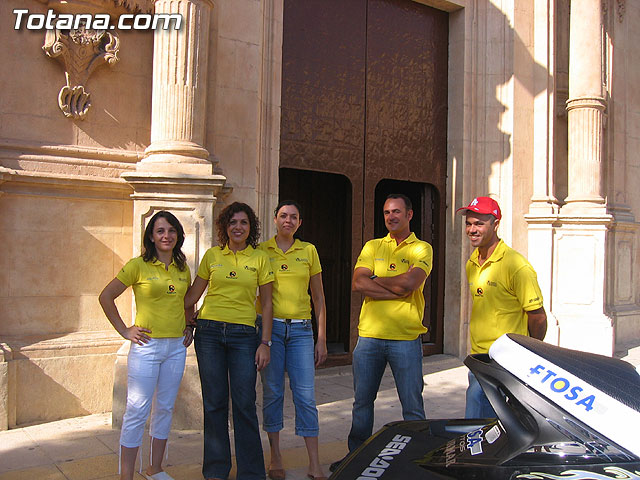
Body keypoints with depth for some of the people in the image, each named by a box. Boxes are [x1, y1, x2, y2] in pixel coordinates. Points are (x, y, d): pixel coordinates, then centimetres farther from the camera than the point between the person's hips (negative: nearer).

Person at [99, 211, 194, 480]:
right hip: (147, 346, -5)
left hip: (176, 347, 5)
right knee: (137, 412, -4)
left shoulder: (182, 269, 10)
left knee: (165, 408, 12)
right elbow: (106, 297, -2)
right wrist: (124, 330, -5)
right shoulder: (138, 265, -6)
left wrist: (189, 327, 12)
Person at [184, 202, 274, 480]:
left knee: (244, 403, -3)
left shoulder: (260, 259, 4)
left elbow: (266, 303, 4)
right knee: (214, 402, 6)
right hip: (209, 333, 1)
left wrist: (265, 343, -1)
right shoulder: (212, 255, 8)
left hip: (243, 334, -1)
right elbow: (193, 294, 13)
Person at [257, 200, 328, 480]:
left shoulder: (308, 251, 8)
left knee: (306, 396, -3)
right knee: (272, 393, 5)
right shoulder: (261, 251, 5)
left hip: (301, 330, 1)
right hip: (270, 327, 0)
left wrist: (322, 339, 5)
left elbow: (319, 298, 10)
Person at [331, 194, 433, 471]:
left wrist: (375, 279, -4)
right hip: (369, 334, 4)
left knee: (412, 404, 3)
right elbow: (358, 284, -4)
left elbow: (409, 282, -16)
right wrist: (397, 291, -12)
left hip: (405, 337, -3)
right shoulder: (372, 247, 12)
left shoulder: (422, 249, 3)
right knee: (362, 401, 14)